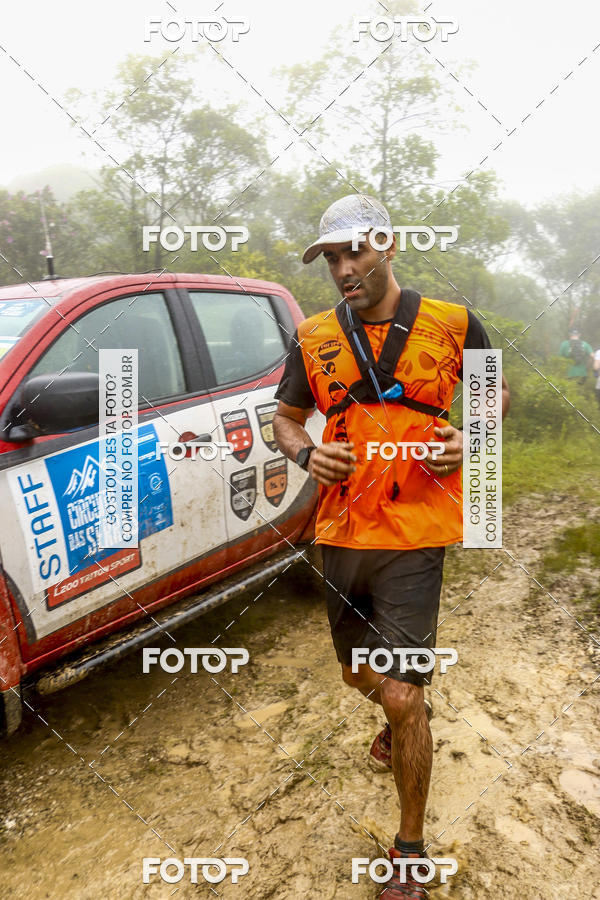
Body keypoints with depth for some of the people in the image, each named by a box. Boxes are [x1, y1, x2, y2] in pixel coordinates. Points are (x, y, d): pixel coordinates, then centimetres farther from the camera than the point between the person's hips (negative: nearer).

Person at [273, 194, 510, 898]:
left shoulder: (451, 325, -3)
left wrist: (470, 439, -8)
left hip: (413, 537, -4)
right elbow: (286, 417, 14)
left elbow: (495, 390, 13)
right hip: (339, 534, 4)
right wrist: (306, 453, -9)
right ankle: (404, 720, 58)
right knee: (360, 674, 21)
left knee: (402, 697, -4)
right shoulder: (315, 338, 4)